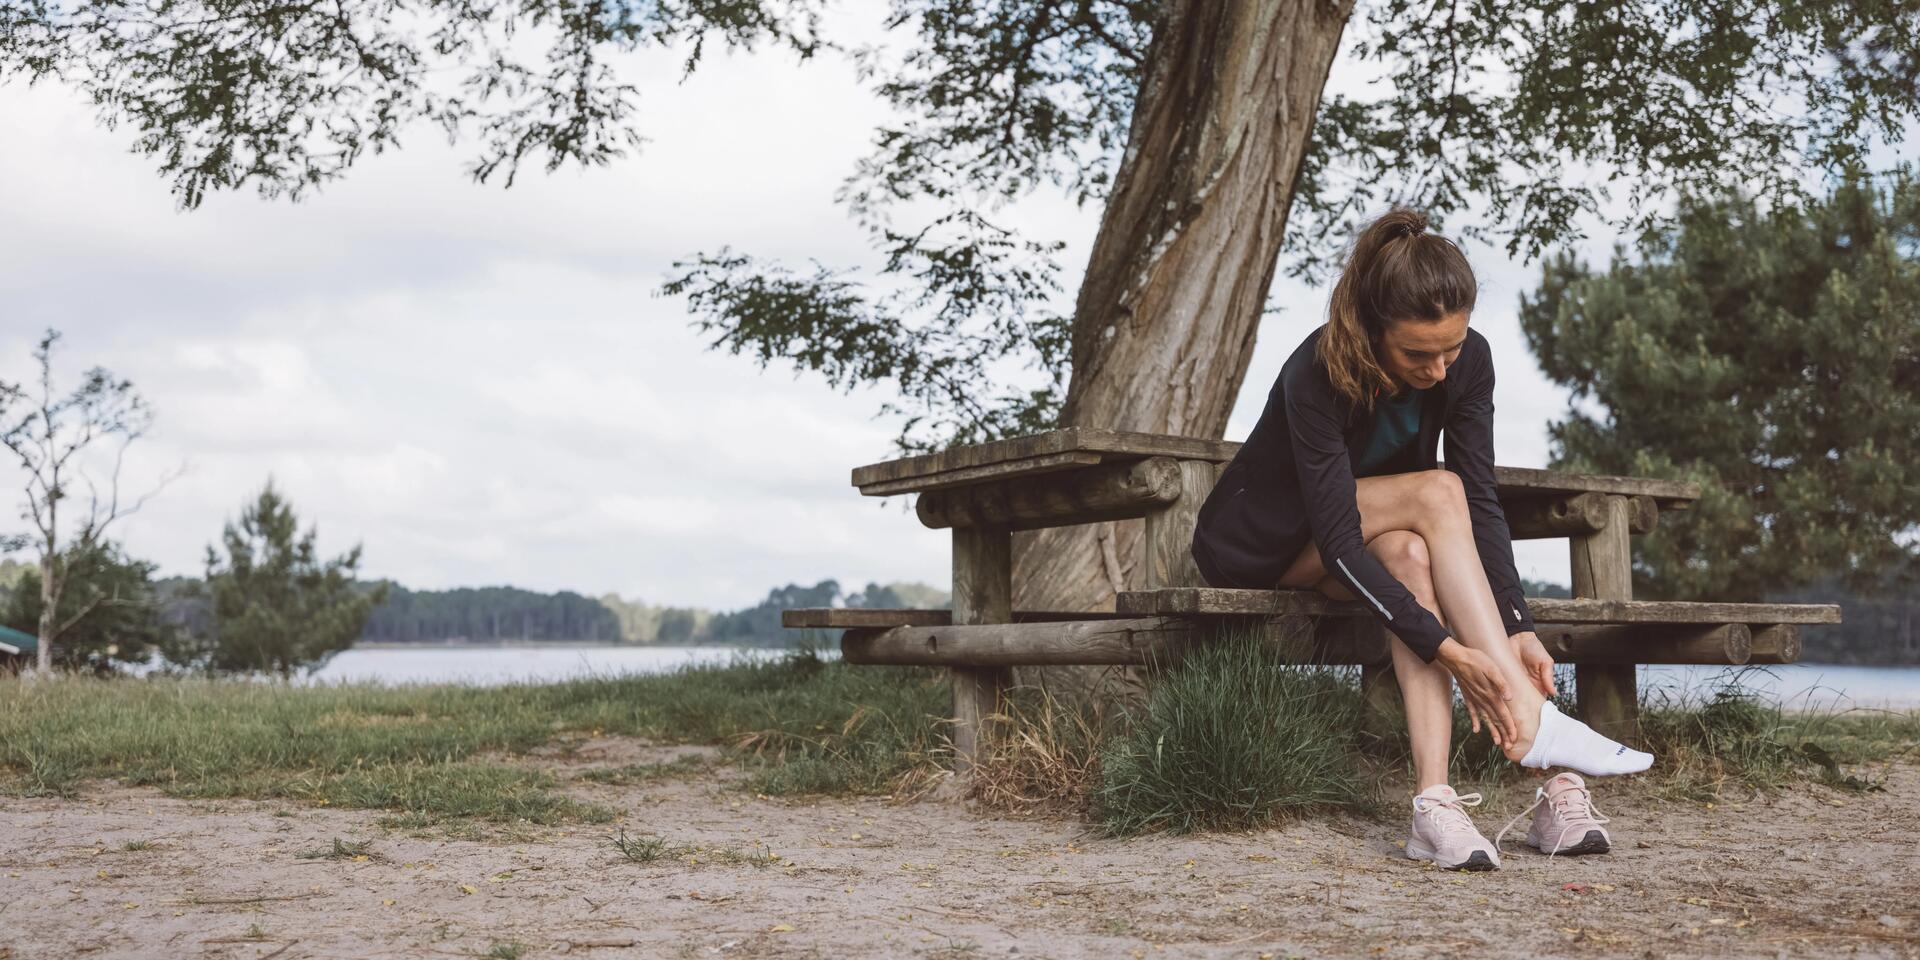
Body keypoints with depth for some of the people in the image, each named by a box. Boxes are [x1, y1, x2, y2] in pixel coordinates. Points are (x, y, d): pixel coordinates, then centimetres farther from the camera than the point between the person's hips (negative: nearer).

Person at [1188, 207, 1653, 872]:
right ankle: (1535, 725, -35)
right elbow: (1338, 540, -35)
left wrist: (1518, 630, -28)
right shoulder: (1317, 374, -31)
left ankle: (1435, 799, -41)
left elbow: (1482, 505, -16)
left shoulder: (1468, 361, -15)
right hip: (1256, 545, -4)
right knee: (1437, 493, -29)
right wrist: (1447, 650, -40)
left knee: (1409, 554, -34)